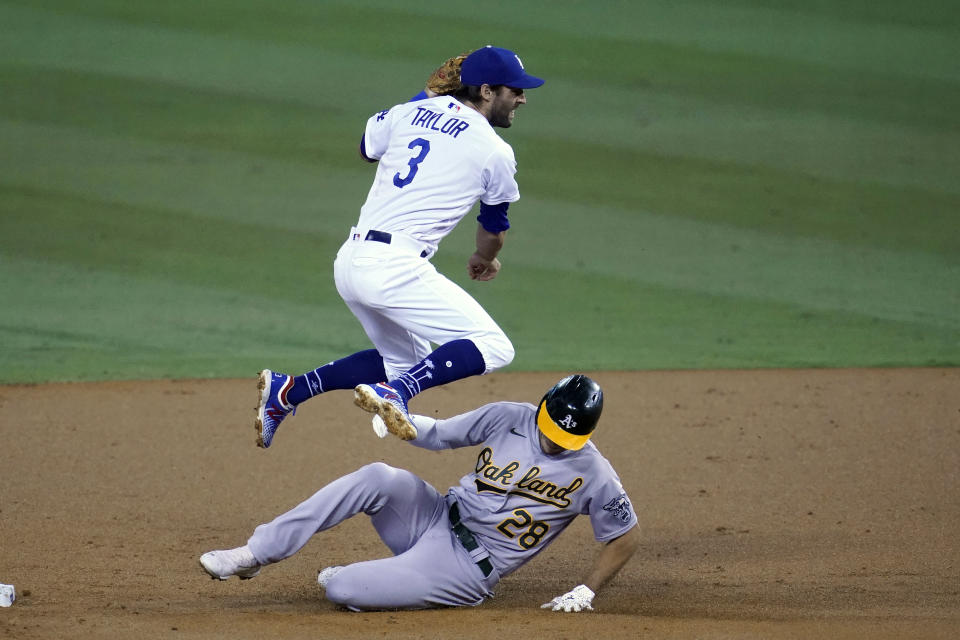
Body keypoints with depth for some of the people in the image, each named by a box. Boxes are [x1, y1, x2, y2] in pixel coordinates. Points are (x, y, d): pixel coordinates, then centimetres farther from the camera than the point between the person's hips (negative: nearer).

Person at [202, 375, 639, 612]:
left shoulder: (593, 475, -11)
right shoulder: (509, 419, 0)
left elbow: (626, 538, -1)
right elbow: (438, 435, 6)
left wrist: (585, 593, -8)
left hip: (467, 568, -5)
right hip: (435, 518, 5)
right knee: (378, 478, -28)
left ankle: (338, 576, 15)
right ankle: (257, 553, -21)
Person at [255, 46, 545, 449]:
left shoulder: (411, 112, 13)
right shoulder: (495, 153, -2)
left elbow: (366, 147, 35)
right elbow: (494, 228, 15)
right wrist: (484, 260, 38)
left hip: (349, 261, 8)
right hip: (395, 266, -8)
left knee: (405, 362, 24)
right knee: (493, 347, -11)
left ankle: (288, 391, 15)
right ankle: (393, 394, -28)